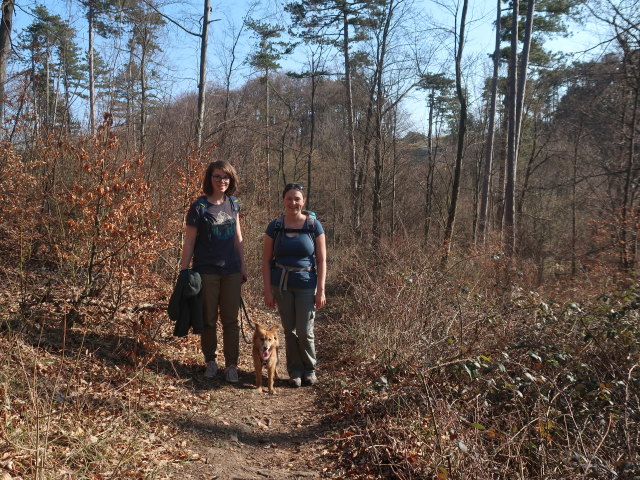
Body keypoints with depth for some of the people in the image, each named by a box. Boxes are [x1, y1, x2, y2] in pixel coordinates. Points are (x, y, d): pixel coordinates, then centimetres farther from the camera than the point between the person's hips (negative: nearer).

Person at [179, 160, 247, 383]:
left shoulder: (233, 204, 5)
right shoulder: (199, 207, -8)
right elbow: (189, 241, -5)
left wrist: (242, 266, 12)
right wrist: (183, 271, -7)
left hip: (231, 271, 3)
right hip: (206, 271, -3)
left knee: (231, 320, 6)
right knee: (208, 319, 8)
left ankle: (231, 365, 16)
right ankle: (210, 361, 26)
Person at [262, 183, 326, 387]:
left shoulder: (313, 225, -4)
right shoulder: (275, 226, 0)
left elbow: (322, 260, -3)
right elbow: (266, 260, 2)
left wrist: (321, 290, -7)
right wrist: (267, 291, -3)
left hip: (306, 285, -1)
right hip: (281, 284, 2)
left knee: (305, 331, 0)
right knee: (289, 330, 8)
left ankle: (309, 370, 22)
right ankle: (295, 371, 24)